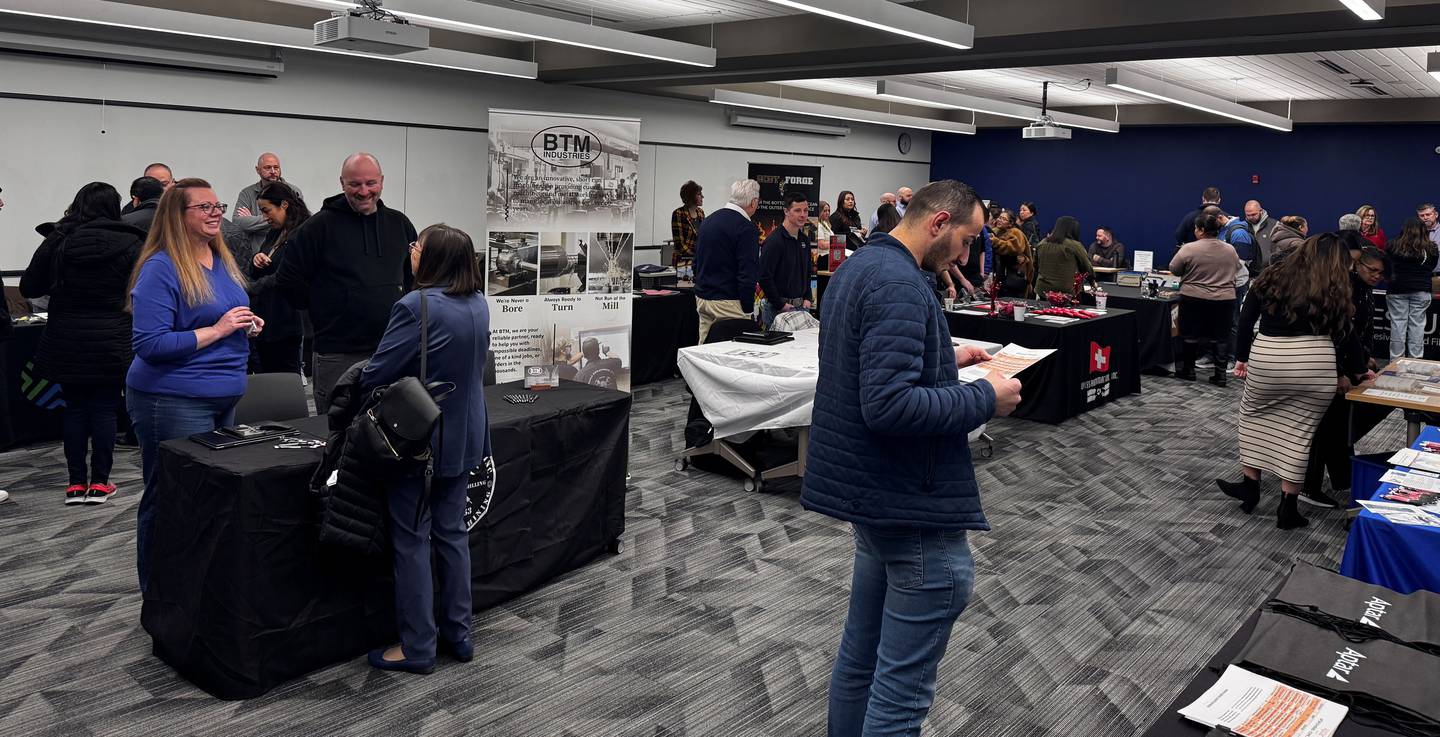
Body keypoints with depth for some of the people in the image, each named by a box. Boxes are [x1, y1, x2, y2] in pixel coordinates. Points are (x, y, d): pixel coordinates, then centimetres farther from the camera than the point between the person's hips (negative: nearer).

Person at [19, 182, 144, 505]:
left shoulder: (57, 241, -1)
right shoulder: (130, 244, -8)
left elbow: (29, 287, 3)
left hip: (66, 342, 2)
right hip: (112, 343, -2)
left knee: (75, 408, 12)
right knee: (104, 409, 6)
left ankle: (76, 483, 15)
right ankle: (99, 483, 9)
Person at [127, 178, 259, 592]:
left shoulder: (223, 261, 11)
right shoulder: (160, 268, -14)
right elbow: (150, 344, -20)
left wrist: (248, 325, 4)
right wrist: (217, 329, -21)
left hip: (224, 398, 9)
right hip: (173, 402, -9)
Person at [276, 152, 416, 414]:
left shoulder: (399, 224, 9)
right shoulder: (321, 225, -4)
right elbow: (288, 279, -3)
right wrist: (322, 311, -1)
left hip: (393, 351, 4)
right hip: (337, 355, -4)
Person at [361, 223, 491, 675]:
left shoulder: (417, 307, -23)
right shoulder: (478, 304, 3)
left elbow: (376, 375, -19)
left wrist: (356, 388, 2)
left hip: (420, 440, -7)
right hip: (465, 438, 8)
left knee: (412, 540, 4)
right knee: (452, 533, 17)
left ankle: (417, 647, 13)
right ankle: (458, 634, 26)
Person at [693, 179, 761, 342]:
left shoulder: (708, 220, 12)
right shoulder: (745, 227, -13)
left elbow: (696, 262, 20)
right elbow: (747, 273, -17)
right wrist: (748, 309, -12)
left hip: (702, 298, 8)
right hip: (728, 302, -8)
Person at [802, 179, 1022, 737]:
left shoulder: (857, 268, 13)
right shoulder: (899, 283, -19)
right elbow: (889, 405, -28)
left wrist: (946, 358, 16)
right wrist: (985, 397, -17)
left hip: (869, 495, 11)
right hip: (914, 505, -10)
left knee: (859, 659, 20)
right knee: (902, 690, -1)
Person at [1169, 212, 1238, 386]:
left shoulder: (1189, 249, -10)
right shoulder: (1230, 250, 4)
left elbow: (1174, 269, -2)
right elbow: (1236, 269, 16)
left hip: (1194, 299, -3)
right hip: (1225, 300, 3)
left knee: (1190, 335, 9)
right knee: (1219, 338, 7)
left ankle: (1187, 369, 18)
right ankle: (1220, 374, 5)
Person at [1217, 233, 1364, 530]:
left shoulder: (1271, 278, 13)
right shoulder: (1336, 291, 11)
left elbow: (1246, 320, 11)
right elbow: (1346, 334, 14)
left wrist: (1241, 357, 19)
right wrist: (1355, 370, 29)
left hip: (1267, 357, 1)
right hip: (1315, 362, 0)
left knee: (1254, 415, 22)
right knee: (1299, 430, 6)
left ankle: (1250, 487, 27)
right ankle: (1288, 507, 12)